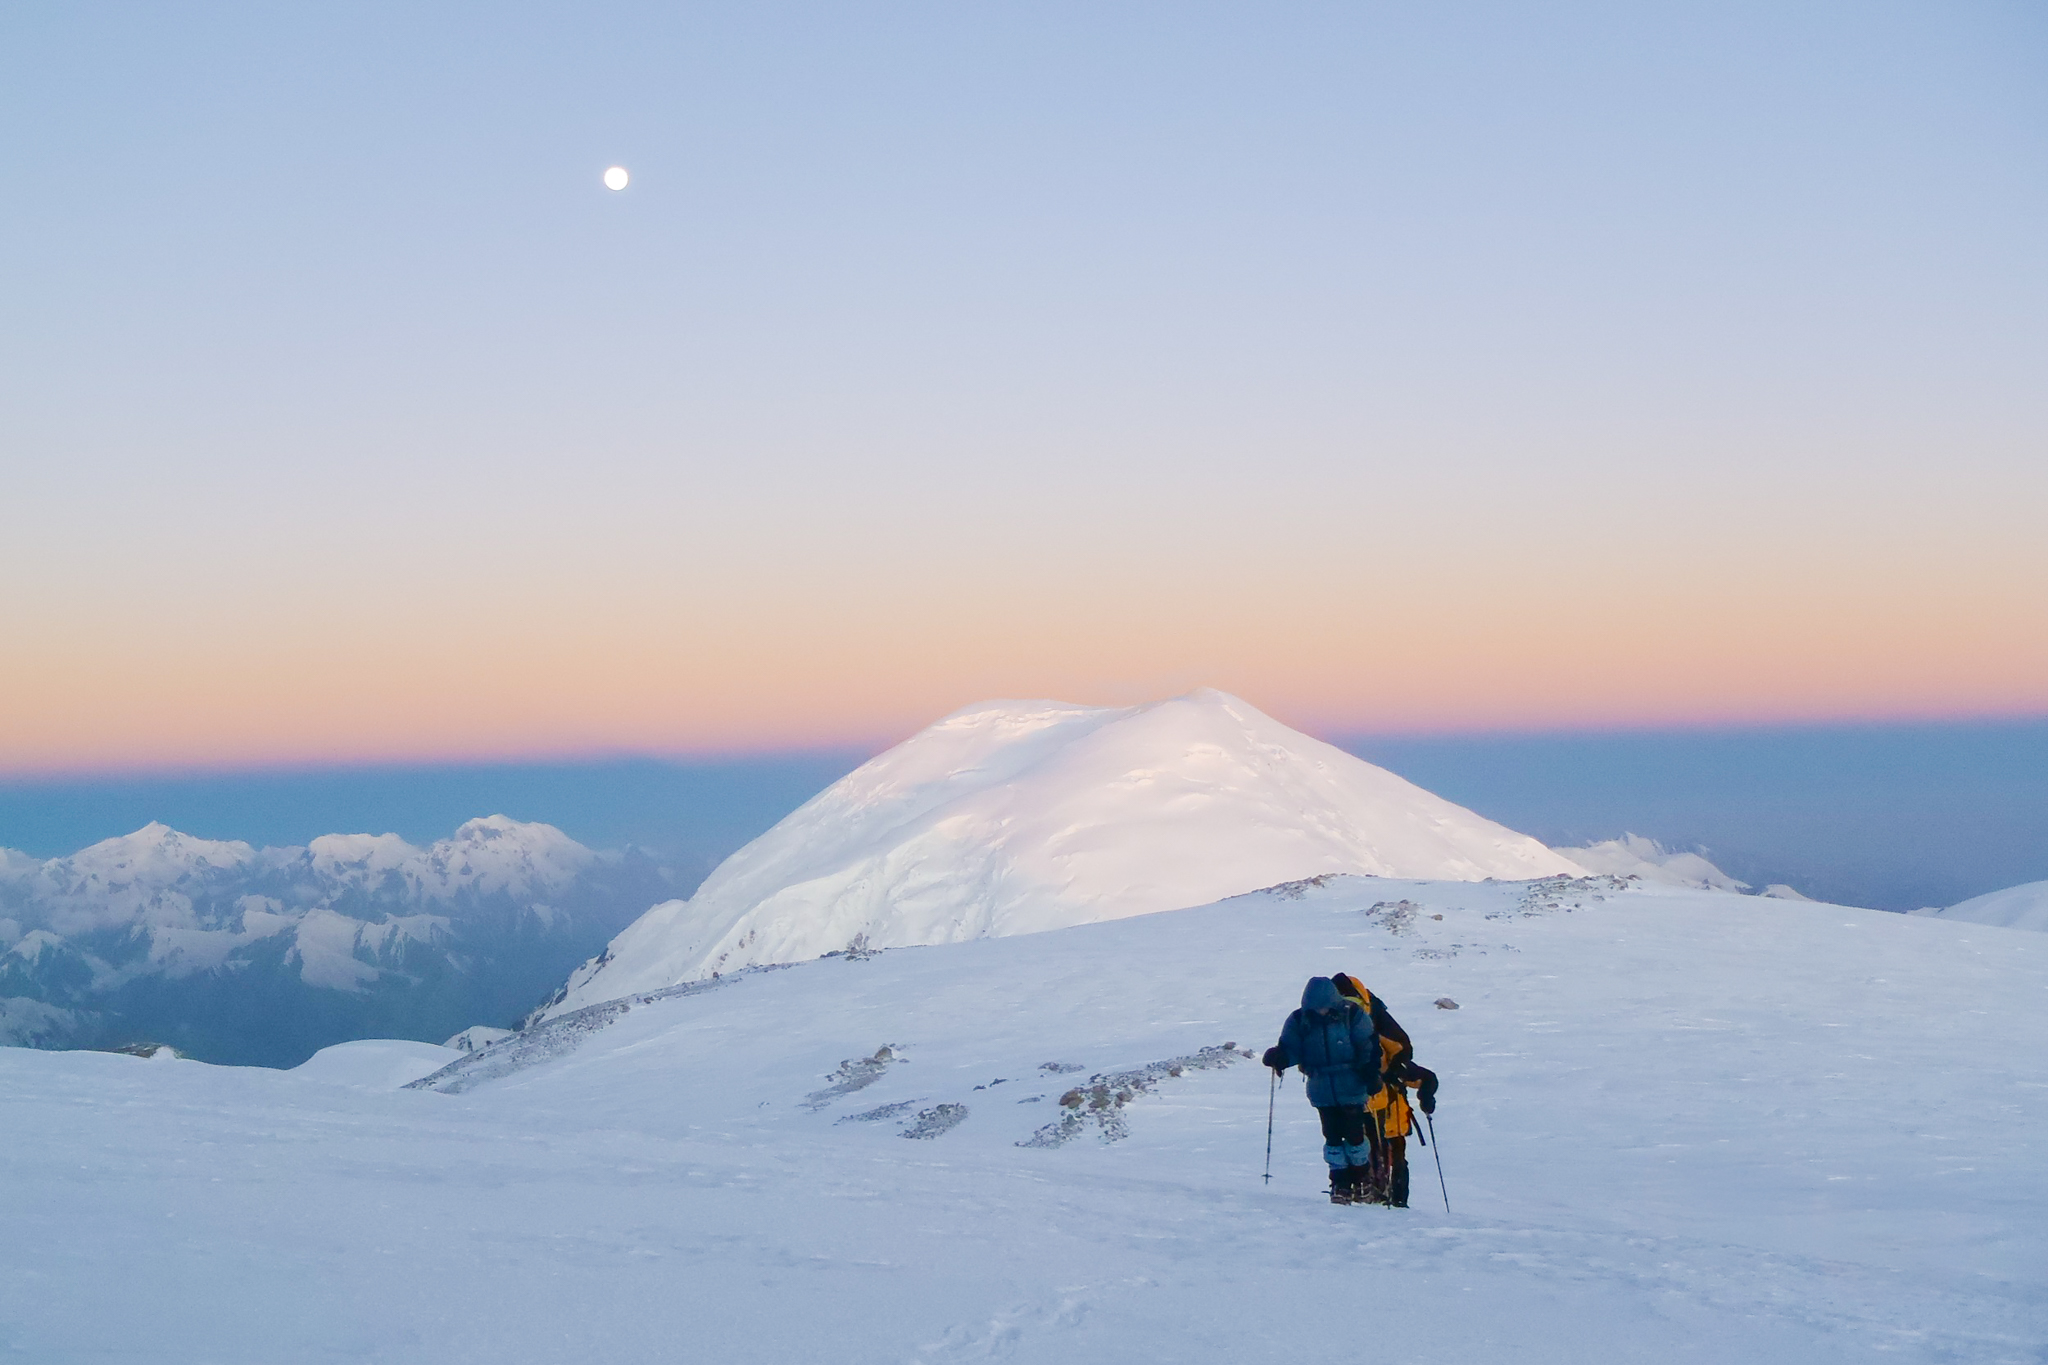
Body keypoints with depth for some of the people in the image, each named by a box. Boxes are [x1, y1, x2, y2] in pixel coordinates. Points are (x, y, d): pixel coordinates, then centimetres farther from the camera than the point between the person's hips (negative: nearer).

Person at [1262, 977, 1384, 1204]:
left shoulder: (1352, 1014, -9)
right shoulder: (1299, 1020, -3)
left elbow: (1369, 1048, -4)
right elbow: (1292, 1049, 0)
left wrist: (1372, 1078, -11)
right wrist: (1278, 1057, -22)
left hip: (1351, 1088, -2)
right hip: (1322, 1091, 2)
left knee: (1354, 1133, -2)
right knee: (1332, 1136, 0)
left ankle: (1364, 1179, 21)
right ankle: (1340, 1184, 12)